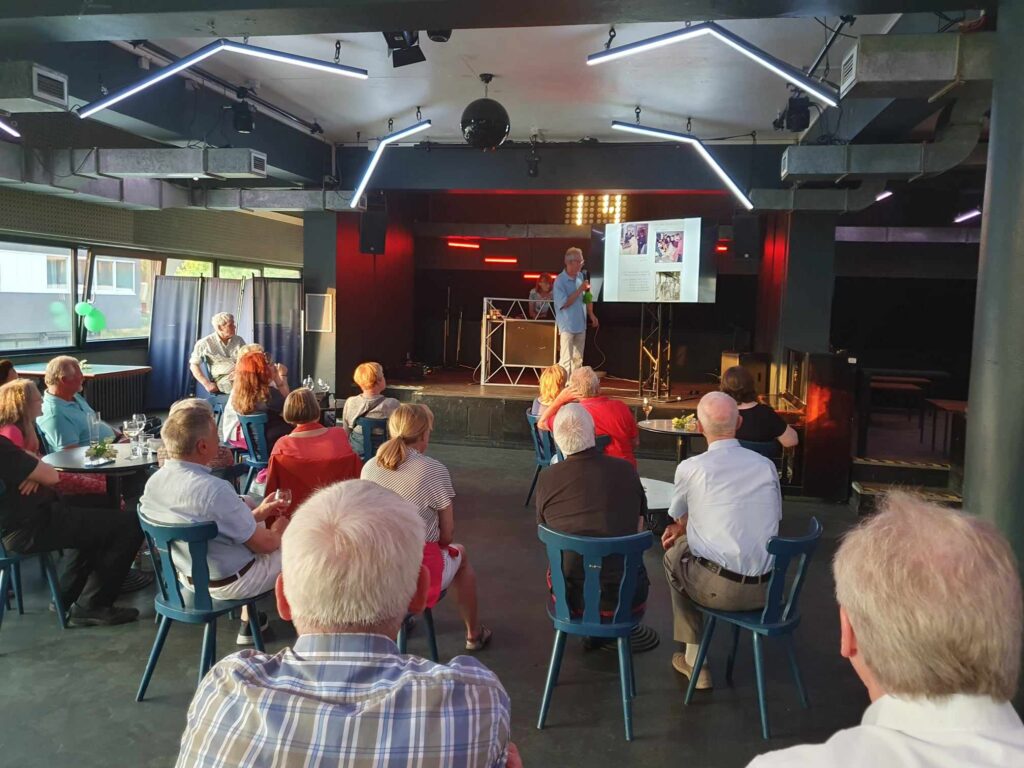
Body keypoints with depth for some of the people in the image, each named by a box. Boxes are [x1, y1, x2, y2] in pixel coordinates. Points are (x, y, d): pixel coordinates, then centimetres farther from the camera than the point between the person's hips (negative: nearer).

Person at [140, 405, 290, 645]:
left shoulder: (154, 482, -9)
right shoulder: (214, 490, -33)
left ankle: (248, 622, 36)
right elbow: (264, 544, -21)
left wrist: (256, 515, 9)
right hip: (228, 584, -8)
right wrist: (277, 530, 1)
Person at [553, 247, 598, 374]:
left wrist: (591, 315, 10)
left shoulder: (580, 276, 5)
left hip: (581, 325, 7)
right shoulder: (560, 281, -15)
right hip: (567, 326, -7)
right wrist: (580, 290, -20)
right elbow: (563, 304, -21)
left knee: (578, 359, 14)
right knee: (566, 360, -7)